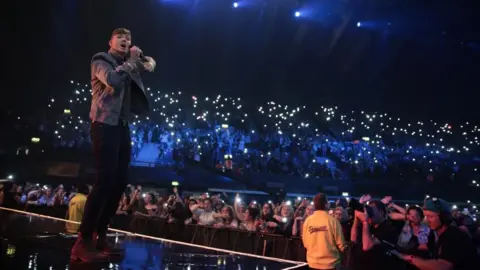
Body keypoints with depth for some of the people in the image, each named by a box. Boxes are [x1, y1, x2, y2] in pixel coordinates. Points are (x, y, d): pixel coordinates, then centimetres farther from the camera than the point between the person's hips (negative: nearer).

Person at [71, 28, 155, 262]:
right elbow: (113, 80, -17)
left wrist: (142, 60, 9)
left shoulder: (127, 64, 22)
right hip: (105, 125, -8)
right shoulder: (100, 60, 3)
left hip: (122, 127, 8)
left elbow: (149, 62, 32)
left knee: (119, 183, 3)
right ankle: (83, 242, -14)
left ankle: (100, 238, 10)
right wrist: (131, 61, -5)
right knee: (105, 181, -18)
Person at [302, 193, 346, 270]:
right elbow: (341, 245, -8)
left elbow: (305, 244, 3)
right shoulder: (333, 220, -14)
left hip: (312, 263, 3)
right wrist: (343, 248, 13)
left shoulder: (307, 221, -6)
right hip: (330, 263, -3)